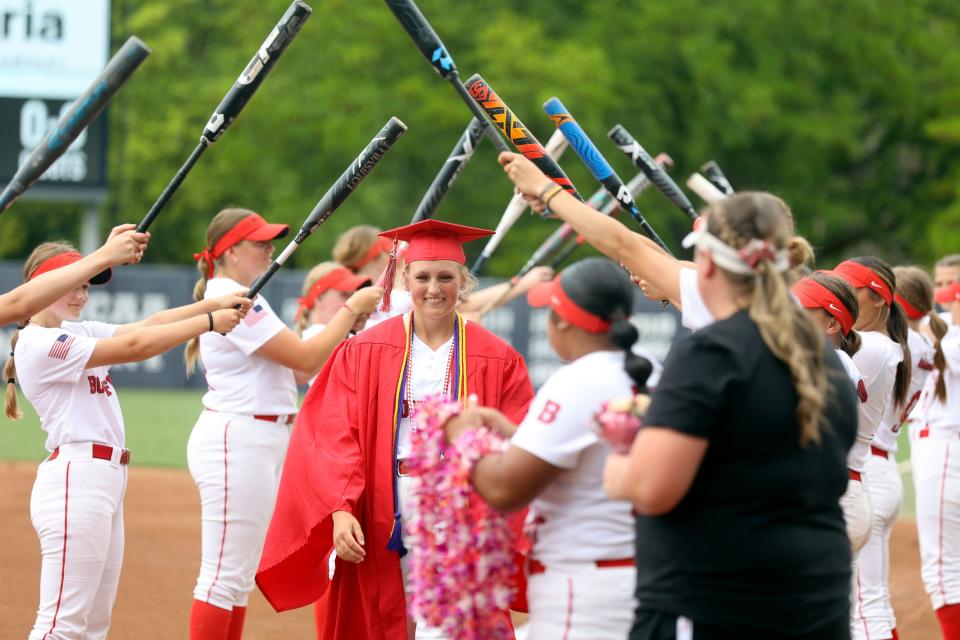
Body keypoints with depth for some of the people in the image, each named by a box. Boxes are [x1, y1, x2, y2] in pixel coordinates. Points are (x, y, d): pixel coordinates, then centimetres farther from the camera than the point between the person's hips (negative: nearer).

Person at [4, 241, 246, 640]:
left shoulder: (77, 333, 18)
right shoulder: (39, 344, -11)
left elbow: (148, 325, 9)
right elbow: (136, 346, -17)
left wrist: (216, 304, -4)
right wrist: (210, 322, -13)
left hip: (107, 481, 10)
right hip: (76, 479, -10)